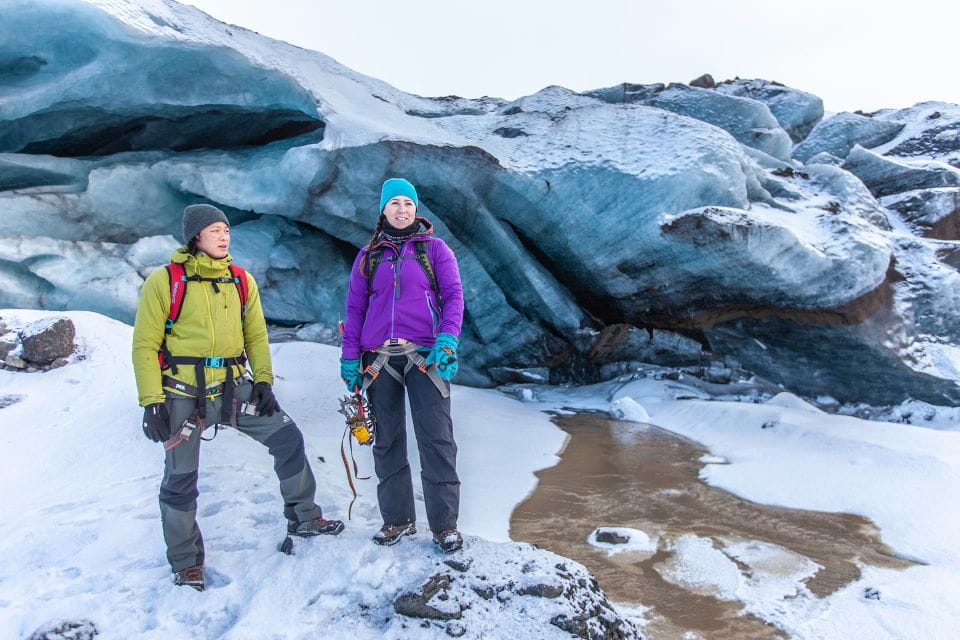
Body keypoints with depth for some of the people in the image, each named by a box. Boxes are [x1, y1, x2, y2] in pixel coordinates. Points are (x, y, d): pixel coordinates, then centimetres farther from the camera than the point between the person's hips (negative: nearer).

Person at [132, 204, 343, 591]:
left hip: (234, 386, 4)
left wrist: (263, 380, -1)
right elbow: (145, 345, -8)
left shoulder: (241, 281, 7)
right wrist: (152, 402, -13)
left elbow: (256, 335, 11)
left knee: (288, 438, 1)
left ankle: (304, 518, 20)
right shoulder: (165, 281, -7)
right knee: (181, 478, 5)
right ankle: (186, 562, 25)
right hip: (184, 393, -4)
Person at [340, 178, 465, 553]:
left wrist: (447, 339, -15)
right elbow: (355, 308, 14)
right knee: (387, 440, 8)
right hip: (379, 358, 3)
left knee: (436, 438, -6)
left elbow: (453, 295, 1)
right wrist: (350, 357, 6)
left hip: (425, 354, -3)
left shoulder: (434, 248, 8)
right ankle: (397, 519, 20)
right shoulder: (369, 256, 15)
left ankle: (445, 524, 4)